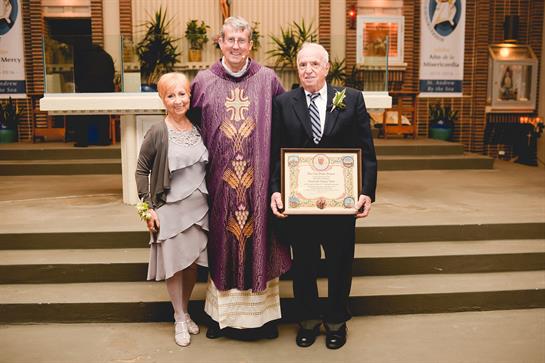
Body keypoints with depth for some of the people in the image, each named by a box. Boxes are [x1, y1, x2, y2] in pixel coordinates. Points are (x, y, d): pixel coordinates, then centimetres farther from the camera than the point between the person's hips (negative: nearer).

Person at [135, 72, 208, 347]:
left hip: (199, 207, 4)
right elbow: (141, 171, -5)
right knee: (174, 264, 6)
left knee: (193, 263, 13)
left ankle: (185, 310, 34)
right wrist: (148, 207, -10)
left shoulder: (199, 128, 3)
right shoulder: (157, 133, -10)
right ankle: (180, 319, 24)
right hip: (171, 209, -4)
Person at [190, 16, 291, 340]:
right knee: (223, 242, 9)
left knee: (260, 241, 8)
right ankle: (222, 313, 24)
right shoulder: (203, 81, 4)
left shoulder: (268, 79, 2)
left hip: (259, 180, 0)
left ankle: (264, 313, 22)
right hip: (221, 181, 1)